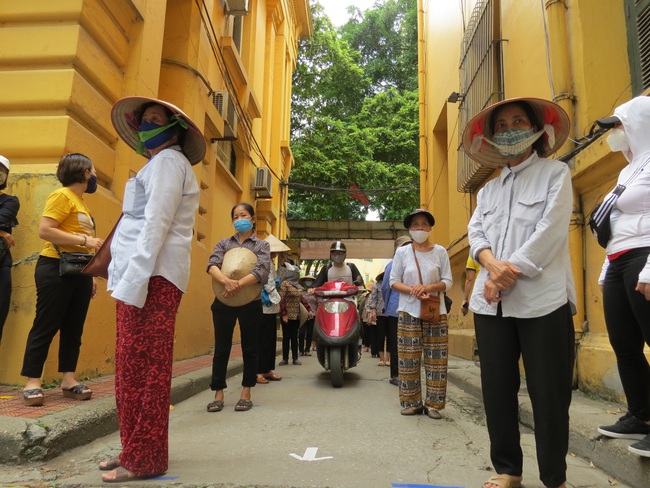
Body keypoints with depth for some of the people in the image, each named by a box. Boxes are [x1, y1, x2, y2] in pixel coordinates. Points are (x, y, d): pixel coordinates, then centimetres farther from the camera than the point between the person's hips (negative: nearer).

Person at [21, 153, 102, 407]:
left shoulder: (81, 201, 16)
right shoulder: (62, 195, -7)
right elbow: (44, 230, -18)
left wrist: (90, 275, 17)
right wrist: (85, 240, -19)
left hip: (79, 271, 8)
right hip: (56, 269, -8)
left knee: (74, 328, 8)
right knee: (46, 326, -2)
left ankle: (68, 379, 15)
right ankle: (32, 381, 5)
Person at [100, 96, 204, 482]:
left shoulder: (168, 160, -1)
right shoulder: (159, 164, 28)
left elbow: (156, 224, -14)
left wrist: (133, 281, -20)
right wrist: (127, 278, 18)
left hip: (152, 275, -9)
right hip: (148, 274, 9)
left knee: (140, 367, -7)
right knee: (137, 367, 9)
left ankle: (143, 460, 0)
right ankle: (136, 451, 17)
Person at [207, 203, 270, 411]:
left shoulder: (262, 245, 6)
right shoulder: (224, 243, 12)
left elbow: (262, 271, -11)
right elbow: (212, 265, -6)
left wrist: (239, 284, -26)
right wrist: (226, 281, -26)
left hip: (251, 303, -1)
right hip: (224, 301, 2)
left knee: (249, 349, 5)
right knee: (221, 348, 4)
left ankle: (246, 394, 16)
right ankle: (218, 394, 12)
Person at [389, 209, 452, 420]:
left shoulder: (440, 251, 2)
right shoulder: (402, 252, 2)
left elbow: (448, 281, 0)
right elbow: (394, 281, 1)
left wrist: (428, 287, -17)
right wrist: (412, 290, -17)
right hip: (408, 311, 0)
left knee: (436, 359, 2)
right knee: (409, 359, 2)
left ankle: (433, 403, 13)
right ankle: (411, 402, 14)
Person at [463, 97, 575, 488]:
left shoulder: (556, 173, 6)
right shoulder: (489, 190, 20)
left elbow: (550, 230, -8)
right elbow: (476, 233, 6)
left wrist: (509, 274, -15)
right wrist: (493, 264, -16)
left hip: (543, 301, -4)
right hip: (491, 303, 5)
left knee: (549, 394, 2)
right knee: (497, 389, 9)